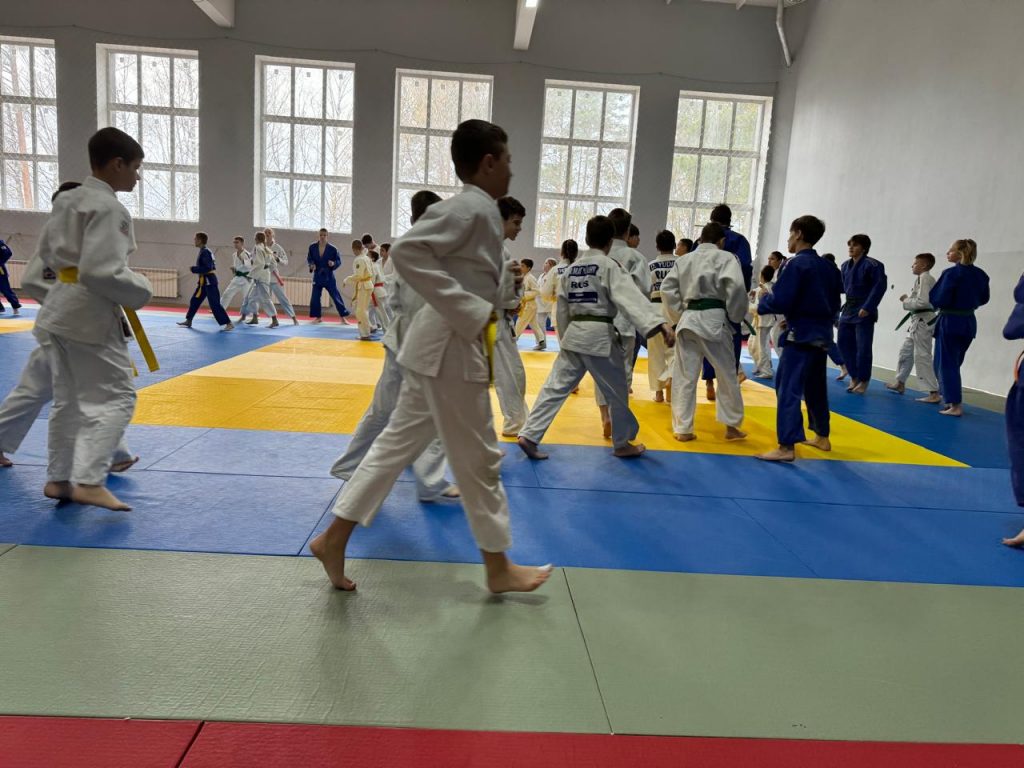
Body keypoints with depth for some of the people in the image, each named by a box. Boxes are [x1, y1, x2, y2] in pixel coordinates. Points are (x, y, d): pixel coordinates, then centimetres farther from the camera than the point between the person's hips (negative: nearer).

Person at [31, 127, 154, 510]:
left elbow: (47, 250, 21)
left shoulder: (67, 199, 12)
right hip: (90, 313, -9)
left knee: (70, 398, 16)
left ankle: (58, 478, 24)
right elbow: (101, 272, -23)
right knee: (115, 397, -5)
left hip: (60, 308, 9)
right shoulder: (108, 207, -16)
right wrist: (141, 291, -10)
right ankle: (88, 481, -11)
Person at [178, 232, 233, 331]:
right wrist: (196, 269, 13)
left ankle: (229, 324, -12)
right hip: (205, 281, 10)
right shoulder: (204, 251, 13)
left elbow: (207, 268, -24)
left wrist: (194, 269, -14)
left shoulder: (205, 252, -17)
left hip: (209, 281, -10)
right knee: (195, 300, 16)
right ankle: (188, 321, 27)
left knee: (214, 304, -12)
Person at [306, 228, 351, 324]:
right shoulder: (312, 247, -3)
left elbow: (339, 261, -1)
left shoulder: (332, 249, -9)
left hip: (328, 276, -2)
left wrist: (333, 264, -21)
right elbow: (309, 259, 6)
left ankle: (343, 317, 8)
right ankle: (318, 317, 20)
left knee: (336, 296, -1)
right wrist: (311, 265, -14)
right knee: (315, 297, 4)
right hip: (317, 275, 2)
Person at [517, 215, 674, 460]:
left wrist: (565, 339, 29)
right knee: (617, 392, 10)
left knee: (556, 387, 8)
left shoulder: (571, 268, 12)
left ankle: (529, 435, 1)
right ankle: (622, 444, 24)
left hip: (574, 335, 6)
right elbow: (632, 297, -23)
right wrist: (659, 322, -33)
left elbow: (562, 309, 17)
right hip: (600, 336, -6)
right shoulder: (610, 266, -8)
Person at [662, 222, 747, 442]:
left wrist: (679, 316, 12)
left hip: (688, 319, 4)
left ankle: (682, 429, 7)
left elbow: (667, 289, 7)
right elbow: (736, 287, -14)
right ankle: (732, 426, 20)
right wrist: (734, 316, -1)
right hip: (713, 320, -4)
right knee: (727, 375, 11)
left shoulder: (684, 259, 14)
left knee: (684, 377, 7)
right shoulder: (725, 257, 0)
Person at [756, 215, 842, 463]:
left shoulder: (797, 264, -14)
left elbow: (780, 301, -19)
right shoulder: (828, 267, 11)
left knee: (788, 389, -9)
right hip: (822, 334, 9)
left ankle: (787, 446, -13)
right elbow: (834, 304, 16)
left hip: (801, 335, -9)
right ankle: (822, 437, 32)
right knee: (816, 387, 20)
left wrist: (761, 305, 1)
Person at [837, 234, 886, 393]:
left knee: (863, 348, -4)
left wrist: (868, 308, -19)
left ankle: (863, 381, 10)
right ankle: (854, 377, 24)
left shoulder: (872, 265, -12)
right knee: (843, 343, 10)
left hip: (864, 310, -7)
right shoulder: (846, 265, 11)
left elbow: (880, 286, -15)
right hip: (848, 308, 8)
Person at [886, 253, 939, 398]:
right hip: (919, 321, 11)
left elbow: (923, 301, -24)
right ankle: (900, 383, 33)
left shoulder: (924, 278, -15)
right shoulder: (927, 278, 14)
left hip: (922, 321, -11)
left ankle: (934, 393, -8)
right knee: (906, 351, 20)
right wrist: (909, 298, 11)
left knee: (922, 357, -9)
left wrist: (906, 301, -10)